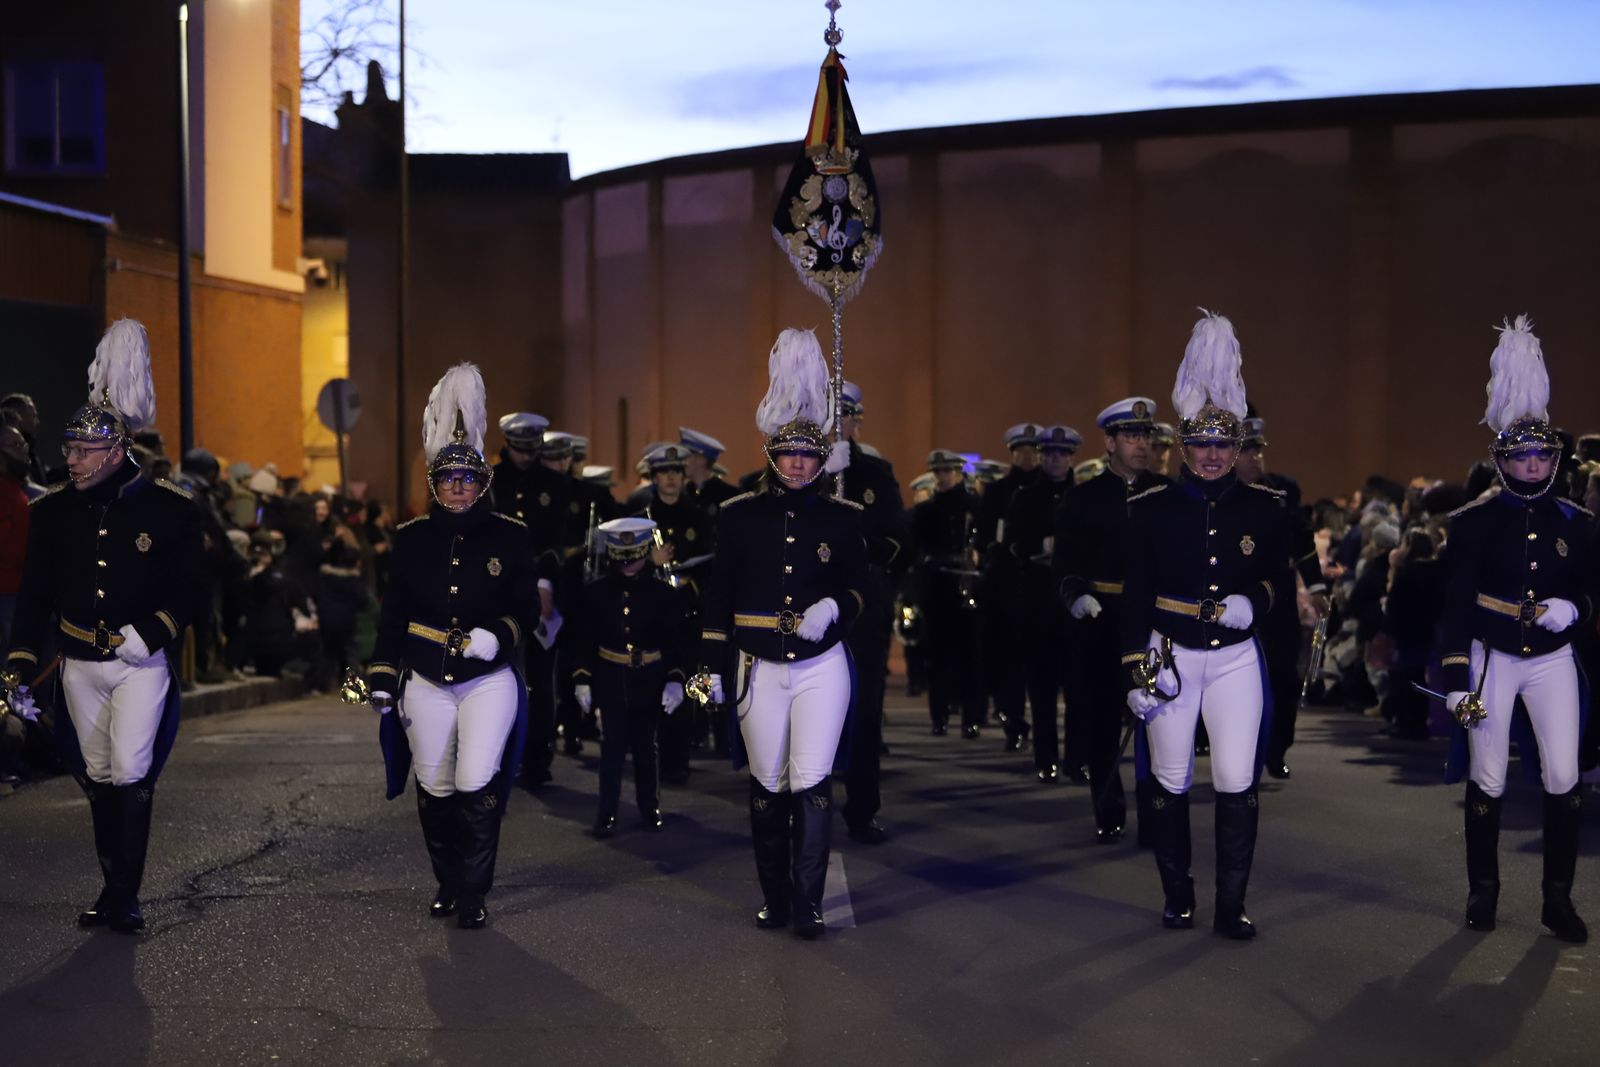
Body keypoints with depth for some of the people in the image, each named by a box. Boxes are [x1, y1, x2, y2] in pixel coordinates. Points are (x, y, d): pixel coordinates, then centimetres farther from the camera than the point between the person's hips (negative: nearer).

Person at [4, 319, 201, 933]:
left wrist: (150, 636, -17)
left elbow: (188, 589, -3)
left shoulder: (170, 510, -7)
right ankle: (115, 889, 24)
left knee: (131, 774, -11)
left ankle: (124, 898, -2)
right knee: (100, 779, 11)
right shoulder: (53, 511, 2)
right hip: (79, 666, 4)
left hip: (142, 664, -4)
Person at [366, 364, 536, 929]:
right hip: (426, 684, 3)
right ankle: (448, 884, 28)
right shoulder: (412, 537, 4)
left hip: (490, 680, -2)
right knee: (435, 790, 9)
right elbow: (393, 612, 8)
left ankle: (473, 895, 3)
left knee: (477, 786, -11)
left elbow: (527, 606, 2)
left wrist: (496, 634, -18)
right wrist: (381, 677, 5)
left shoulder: (510, 535, -1)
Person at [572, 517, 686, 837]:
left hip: (649, 685, 0)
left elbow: (675, 641, -2)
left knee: (645, 748, 10)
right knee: (612, 748, 1)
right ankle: (607, 814, 8)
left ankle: (650, 808, 24)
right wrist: (581, 680, -2)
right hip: (610, 684, 0)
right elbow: (584, 639, 2)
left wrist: (674, 680, -11)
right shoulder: (596, 592, 0)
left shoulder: (663, 594, -2)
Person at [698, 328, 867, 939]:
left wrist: (833, 609, -14)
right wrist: (713, 666, 1)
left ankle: (808, 904, 3)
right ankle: (774, 898, 22)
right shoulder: (740, 515, 1)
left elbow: (858, 588, 9)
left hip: (821, 668, -1)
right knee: (767, 786, 9)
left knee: (813, 784, -6)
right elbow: (718, 597, 4)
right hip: (758, 669, 1)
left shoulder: (842, 517, 1)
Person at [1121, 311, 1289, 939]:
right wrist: (1137, 672, -6)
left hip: (1236, 657, 1)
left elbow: (1280, 579, 11)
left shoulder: (1262, 506, 2)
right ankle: (1178, 898, 20)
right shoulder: (1153, 508, -3)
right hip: (1170, 656, -1)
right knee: (1171, 781, 6)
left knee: (1237, 781, -3)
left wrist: (1253, 601, -12)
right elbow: (1135, 595, -2)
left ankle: (1231, 906, 7)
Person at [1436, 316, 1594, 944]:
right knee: (1487, 782, 4)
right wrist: (1455, 678, -14)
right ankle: (1483, 890, 19)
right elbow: (1457, 604, -9)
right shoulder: (1474, 522, -6)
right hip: (1491, 660, -2)